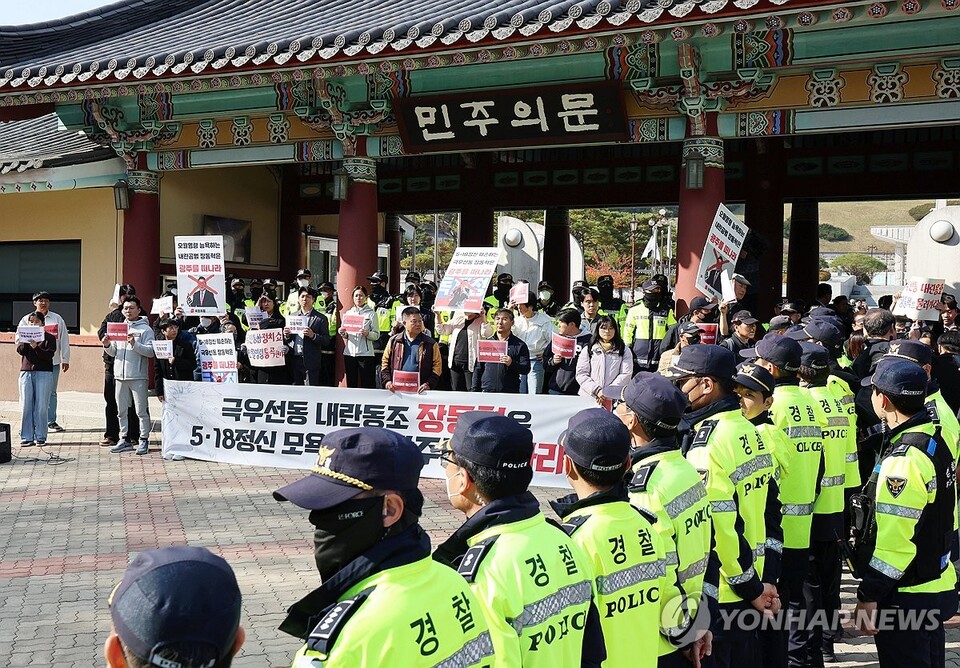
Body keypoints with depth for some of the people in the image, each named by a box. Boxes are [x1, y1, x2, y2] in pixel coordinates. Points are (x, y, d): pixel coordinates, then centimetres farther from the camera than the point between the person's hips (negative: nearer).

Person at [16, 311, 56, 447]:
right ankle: (26, 437, 7)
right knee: (26, 406, 2)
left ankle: (41, 437, 5)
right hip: (26, 372, 3)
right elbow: (19, 350, -3)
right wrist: (24, 342, -22)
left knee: (41, 406, -2)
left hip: (44, 373, -3)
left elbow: (49, 355, -9)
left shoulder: (49, 337, 3)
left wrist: (36, 347, -22)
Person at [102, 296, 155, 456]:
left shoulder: (145, 329, -2)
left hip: (138, 376, -6)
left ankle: (144, 440, 4)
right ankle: (124, 440, 20)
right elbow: (113, 353, 18)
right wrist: (107, 346, -2)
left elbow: (151, 351, -13)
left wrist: (135, 344, -24)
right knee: (121, 411, 11)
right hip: (120, 375, 6)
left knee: (141, 411, -2)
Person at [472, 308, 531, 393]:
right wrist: (475, 391, 8)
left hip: (510, 393, -2)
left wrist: (512, 364, -20)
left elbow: (526, 369, -1)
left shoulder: (520, 345, 5)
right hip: (487, 391, 2)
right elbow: (478, 369, 15)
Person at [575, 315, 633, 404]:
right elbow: (581, 374, 4)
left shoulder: (624, 351, 11)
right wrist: (597, 390, -10)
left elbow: (626, 374, 1)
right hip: (588, 396, 1)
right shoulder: (587, 350, 12)